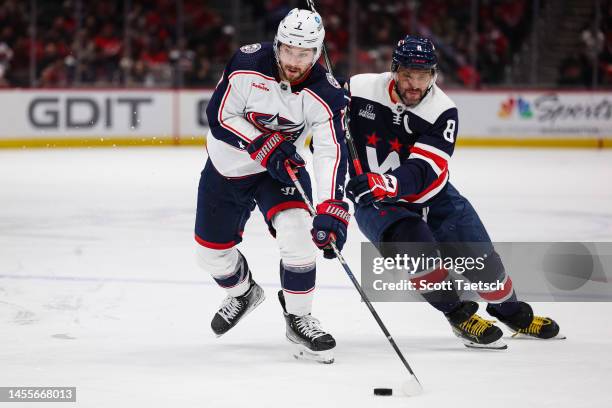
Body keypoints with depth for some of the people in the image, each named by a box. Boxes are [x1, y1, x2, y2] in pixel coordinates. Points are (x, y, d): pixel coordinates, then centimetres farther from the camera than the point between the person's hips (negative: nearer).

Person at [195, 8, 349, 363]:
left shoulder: (326, 94, -24)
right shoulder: (247, 65, -24)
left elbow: (332, 154, -32)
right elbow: (220, 117, -18)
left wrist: (331, 211, -44)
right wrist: (264, 146, -31)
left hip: (283, 166, -1)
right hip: (228, 164, 1)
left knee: (297, 234, -25)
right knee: (212, 252, 8)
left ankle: (299, 319, -6)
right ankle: (243, 293, 42)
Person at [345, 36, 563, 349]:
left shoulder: (442, 111, -18)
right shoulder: (358, 91, -17)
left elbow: (422, 172, -30)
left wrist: (384, 183, -48)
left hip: (429, 195, 2)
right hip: (376, 202, -2)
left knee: (479, 257, -2)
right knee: (415, 245, -29)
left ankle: (510, 311, 30)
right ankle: (458, 314, -6)